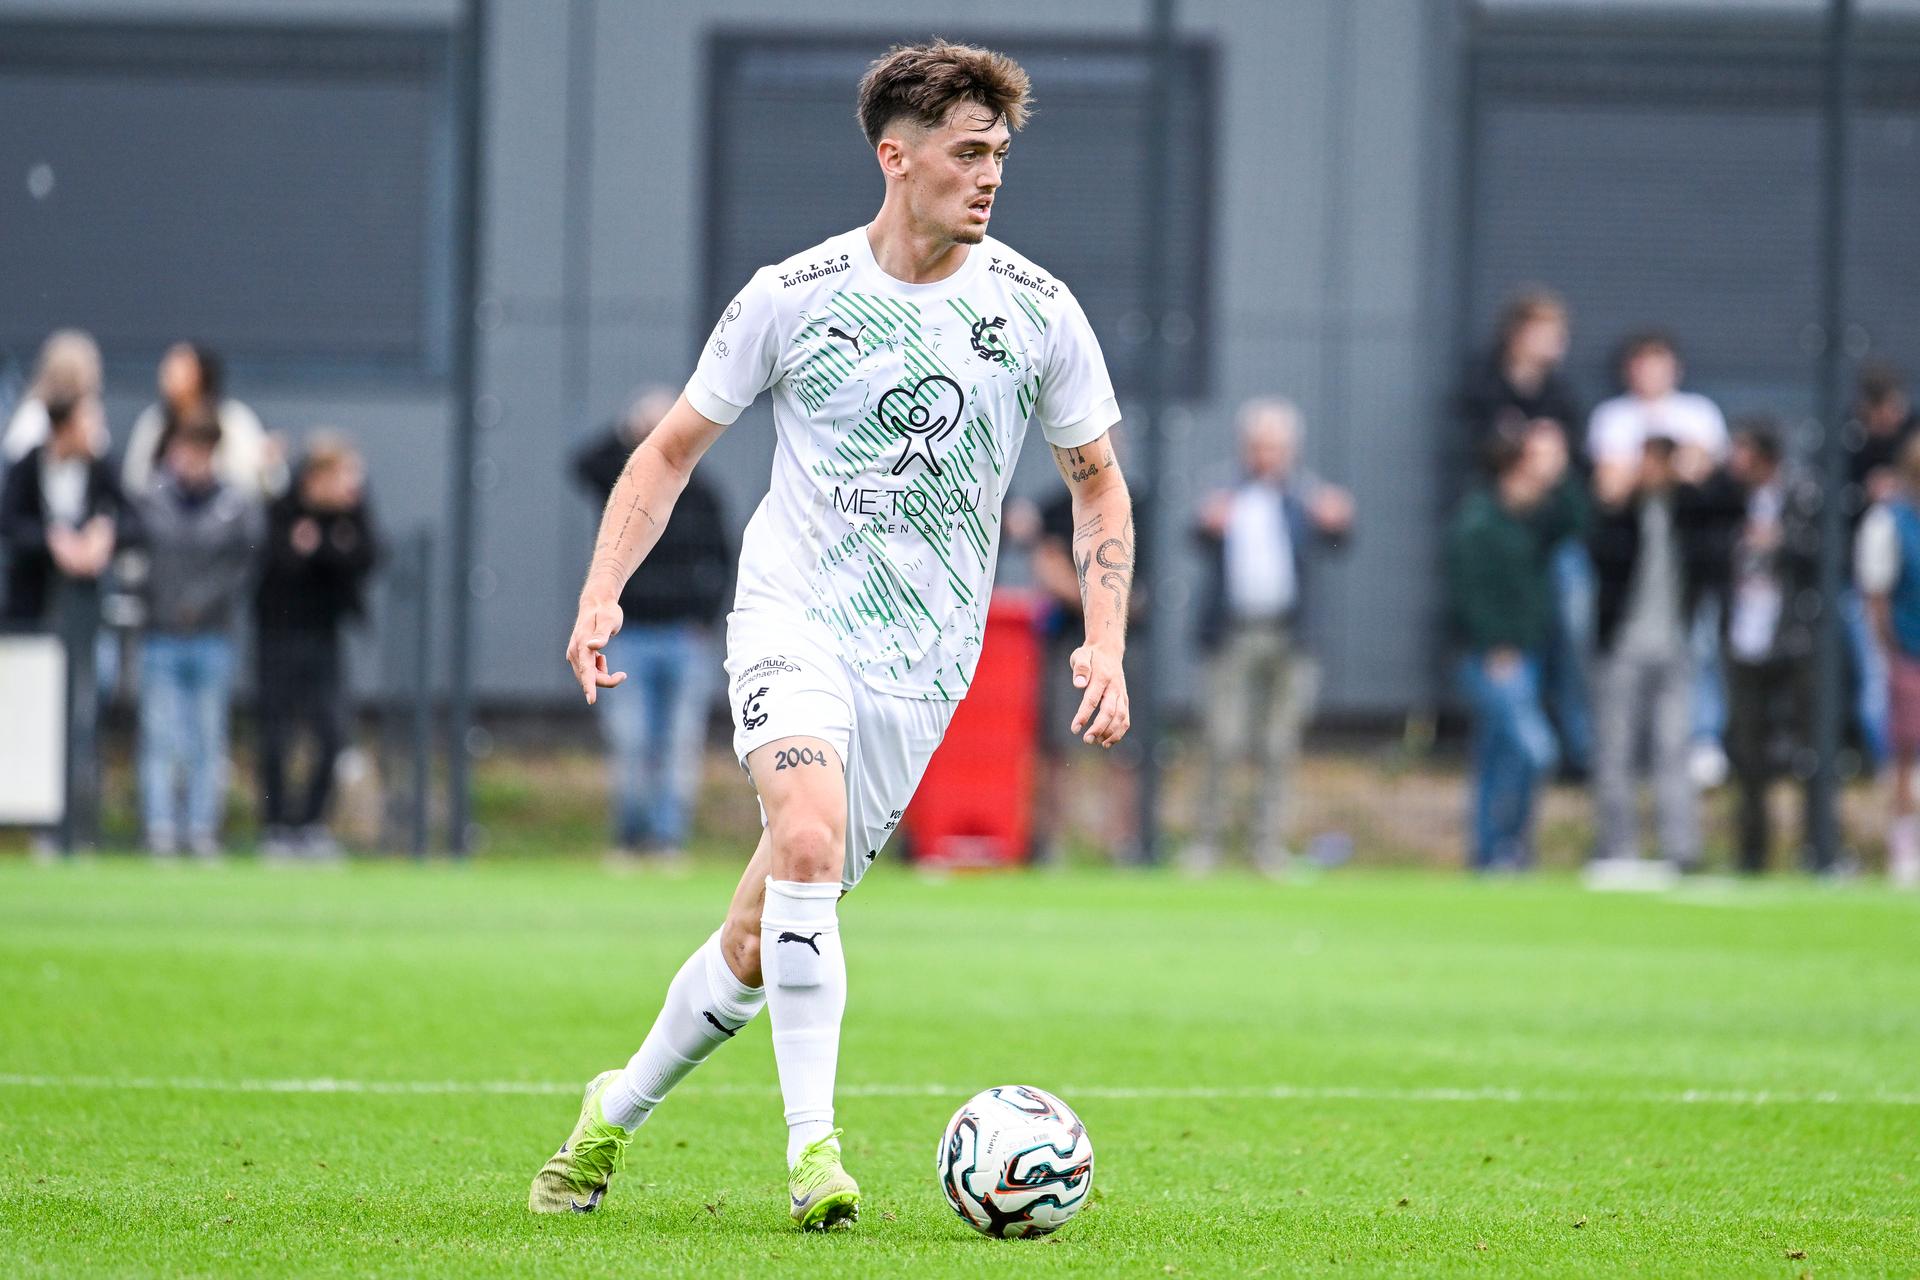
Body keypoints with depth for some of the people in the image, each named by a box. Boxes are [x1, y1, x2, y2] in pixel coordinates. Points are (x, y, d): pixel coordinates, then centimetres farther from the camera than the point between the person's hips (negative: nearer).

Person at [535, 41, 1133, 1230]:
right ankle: (813, 1146, -27)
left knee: (764, 935, 5)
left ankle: (618, 1112, 28)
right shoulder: (792, 296, -2)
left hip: (924, 663, 2)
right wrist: (602, 594, -6)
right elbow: (673, 450, 8)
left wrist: (1106, 646, 1)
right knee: (807, 839, -30)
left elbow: (1097, 481, 14)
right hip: (793, 617, -2)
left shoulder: (1037, 310, 2)